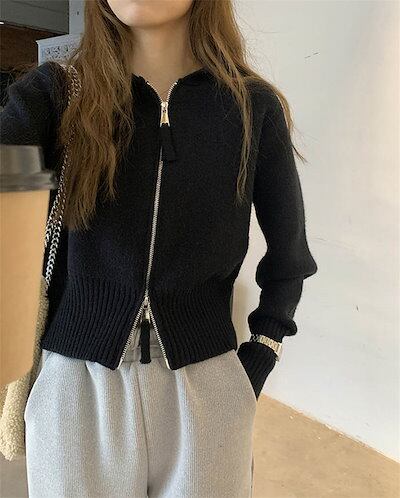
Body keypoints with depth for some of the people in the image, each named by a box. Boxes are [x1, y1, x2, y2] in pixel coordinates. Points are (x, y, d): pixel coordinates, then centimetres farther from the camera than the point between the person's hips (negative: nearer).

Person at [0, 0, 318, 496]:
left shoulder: (253, 107, -2)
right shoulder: (56, 92, -3)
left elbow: (288, 254, 6)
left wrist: (257, 360, 2)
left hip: (205, 384, 1)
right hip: (76, 380, 0)